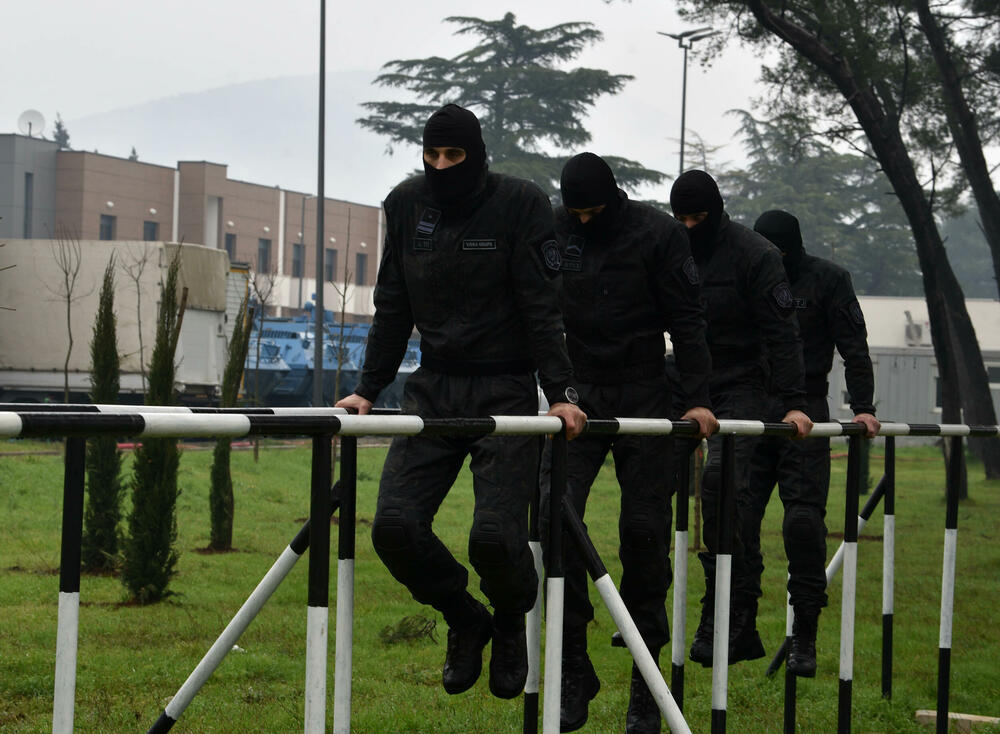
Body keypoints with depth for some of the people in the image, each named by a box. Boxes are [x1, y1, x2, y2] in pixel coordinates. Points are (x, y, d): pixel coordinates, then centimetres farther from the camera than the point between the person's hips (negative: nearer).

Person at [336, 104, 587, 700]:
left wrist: (560, 392, -16)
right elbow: (393, 307, 12)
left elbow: (543, 307, -9)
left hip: (505, 390, -4)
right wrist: (369, 389, 7)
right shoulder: (407, 204, 7)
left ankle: (512, 622, 20)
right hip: (433, 387, 4)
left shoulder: (520, 203, -6)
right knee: (395, 526, -11)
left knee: (496, 534, -16)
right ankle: (465, 619, 18)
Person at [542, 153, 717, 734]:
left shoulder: (658, 233, -4)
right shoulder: (555, 231, 2)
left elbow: (687, 319, -4)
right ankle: (574, 669, -3)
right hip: (577, 395, 2)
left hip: (643, 396, -2)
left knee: (645, 532, 0)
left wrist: (698, 399, -11)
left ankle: (646, 685, 10)